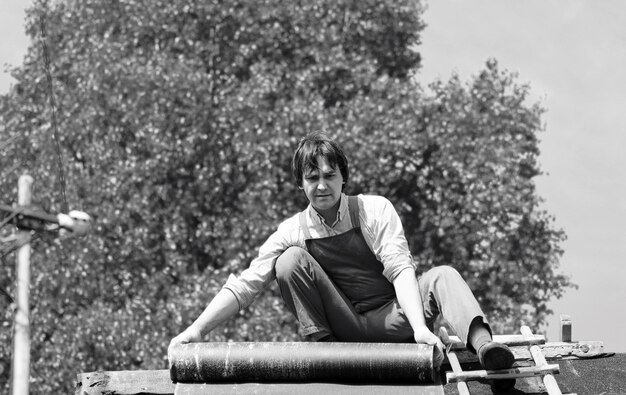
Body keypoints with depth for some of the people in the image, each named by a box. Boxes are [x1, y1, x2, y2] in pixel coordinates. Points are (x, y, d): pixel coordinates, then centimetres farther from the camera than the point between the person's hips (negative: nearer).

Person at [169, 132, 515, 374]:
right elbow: (245, 284, -5)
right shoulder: (293, 231, -1)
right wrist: (197, 329, -19)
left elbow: (401, 269, -17)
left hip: (392, 319, -1)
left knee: (442, 276, -27)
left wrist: (420, 328, -33)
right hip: (343, 326, 1)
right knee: (291, 260, -17)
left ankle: (482, 344, -49)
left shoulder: (375, 210, -6)